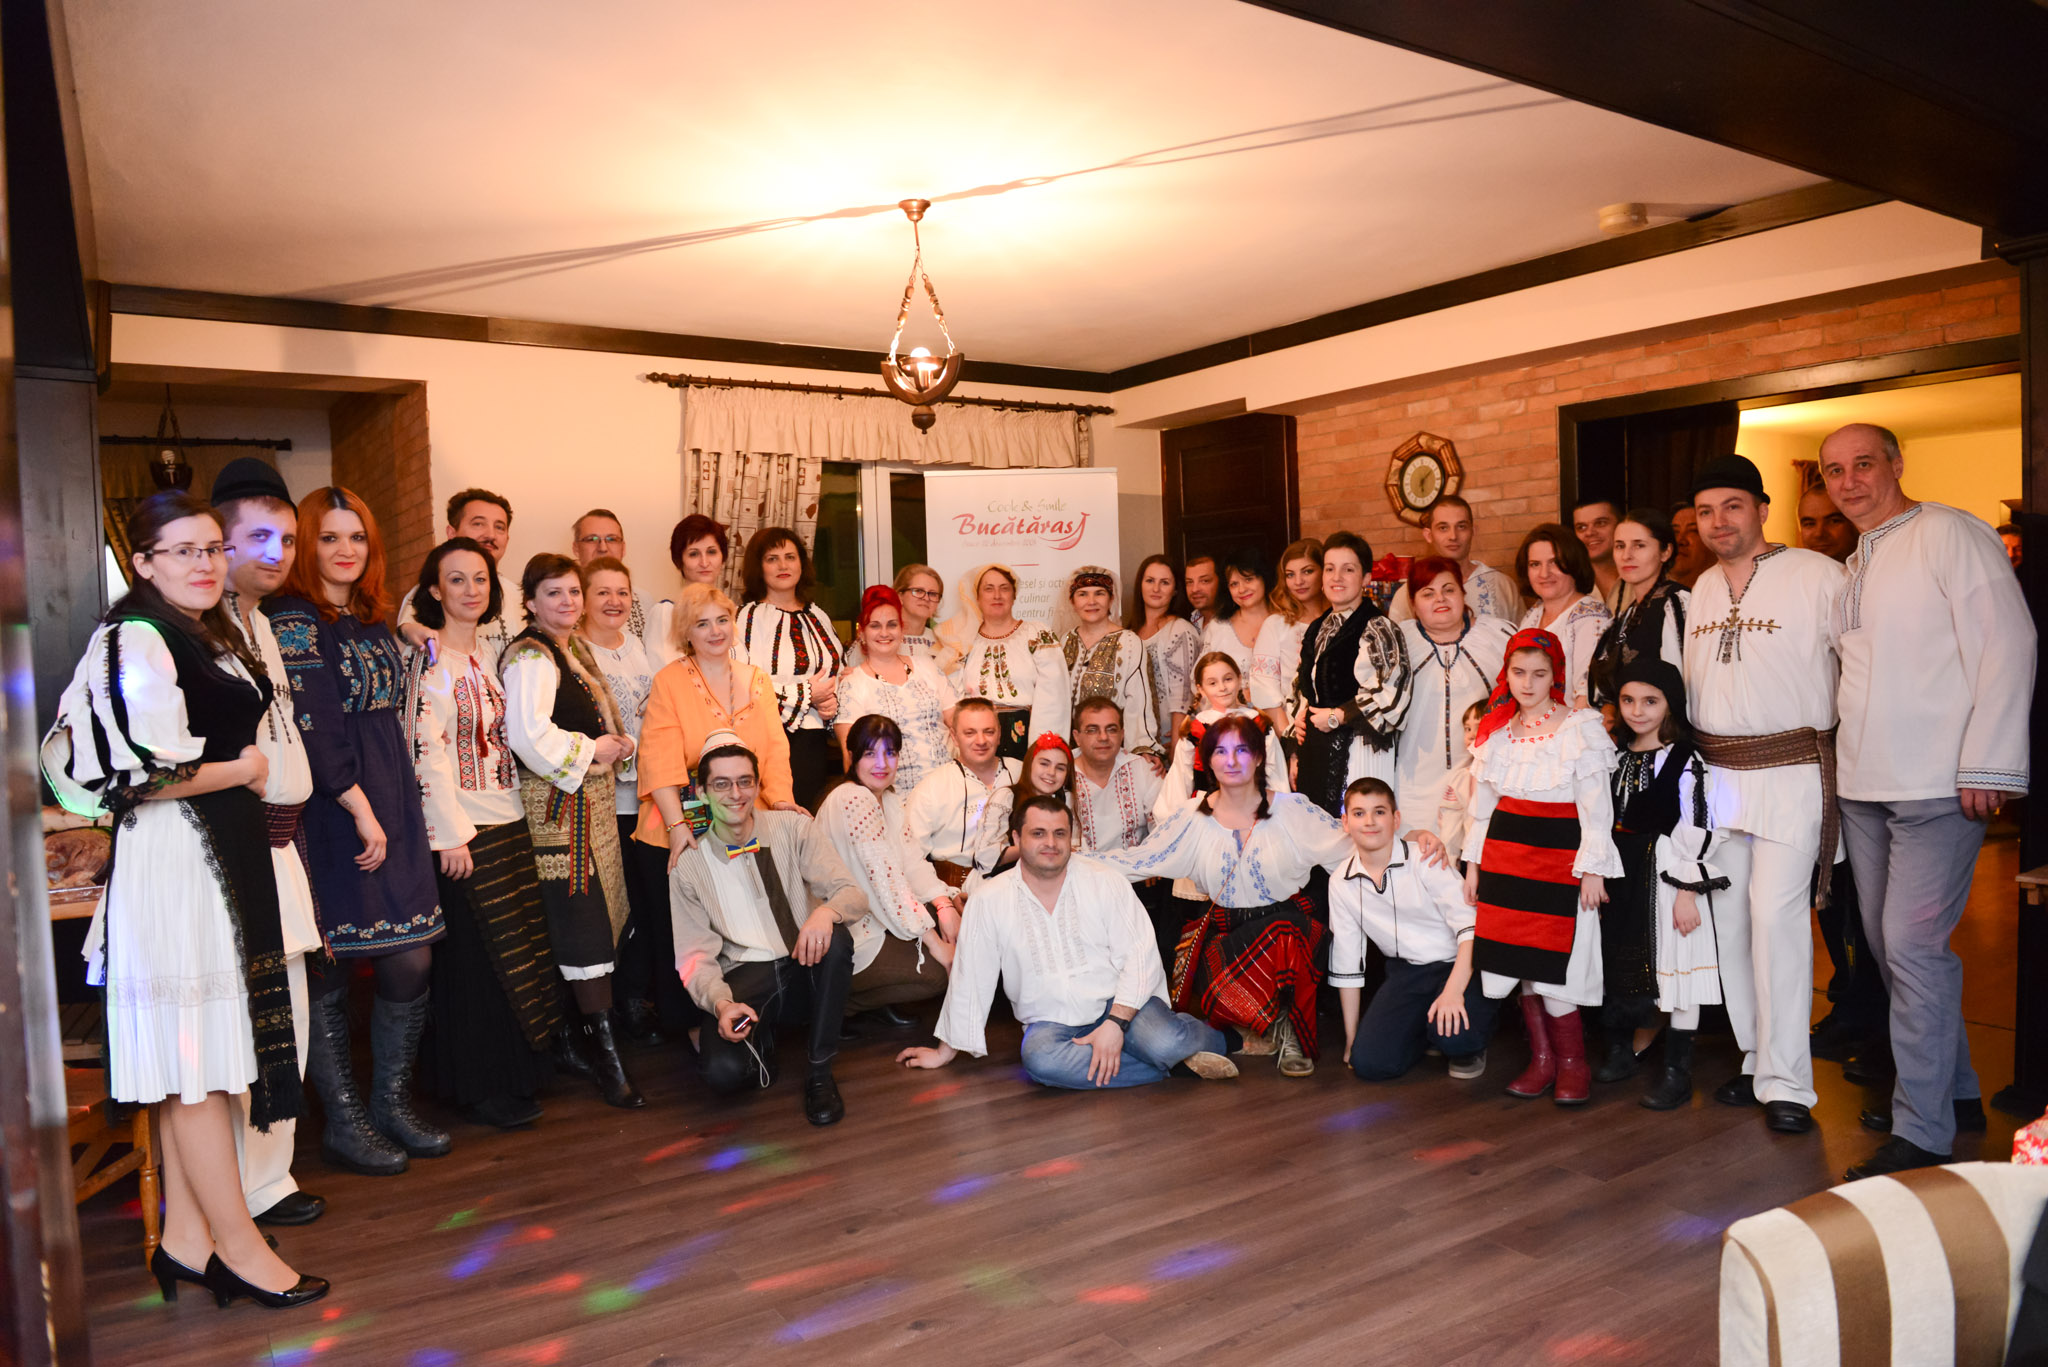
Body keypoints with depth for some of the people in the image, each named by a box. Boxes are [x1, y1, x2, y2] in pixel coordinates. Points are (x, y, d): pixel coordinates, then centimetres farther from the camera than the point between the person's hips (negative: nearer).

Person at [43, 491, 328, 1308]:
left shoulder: (212, 635, 15)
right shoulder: (135, 641, -14)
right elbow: (137, 772, -21)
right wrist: (242, 771, -9)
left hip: (225, 858, 10)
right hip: (174, 864, -10)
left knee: (192, 1060, 13)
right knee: (196, 1057, -1)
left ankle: (185, 1239, 23)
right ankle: (236, 1244, 9)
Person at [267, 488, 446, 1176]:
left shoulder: (374, 621, 16)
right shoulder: (291, 620, -8)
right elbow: (311, 728, -15)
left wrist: (394, 809, 13)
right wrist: (361, 809, -14)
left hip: (388, 804, 7)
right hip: (330, 811, -7)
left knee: (412, 961, 6)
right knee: (328, 972, 3)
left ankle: (392, 1101, 22)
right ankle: (343, 1121, 16)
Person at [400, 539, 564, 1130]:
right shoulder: (428, 656, -9)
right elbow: (425, 749, -15)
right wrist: (451, 834, -18)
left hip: (510, 824, 7)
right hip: (464, 834, -7)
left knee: (521, 953, 11)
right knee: (476, 958, 0)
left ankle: (516, 1074, 24)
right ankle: (481, 1088, 13)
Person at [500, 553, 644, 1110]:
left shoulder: (576, 650, 17)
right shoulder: (531, 656, -12)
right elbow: (527, 734, -26)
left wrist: (617, 743, 13)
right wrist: (589, 751, -14)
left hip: (592, 803, 10)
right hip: (558, 807, -10)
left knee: (588, 924, 12)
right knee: (584, 924, -10)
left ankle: (572, 1042, 22)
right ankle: (604, 1051, -5)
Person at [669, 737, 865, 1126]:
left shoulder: (794, 829, 1)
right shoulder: (688, 867, 1)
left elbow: (853, 895, -6)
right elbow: (696, 956, -2)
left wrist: (827, 911, -32)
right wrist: (720, 1003, -23)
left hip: (805, 970, 2)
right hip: (744, 981, -1)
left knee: (836, 939, -33)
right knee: (722, 1070, -31)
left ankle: (819, 1073, -16)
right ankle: (761, 1043, 7)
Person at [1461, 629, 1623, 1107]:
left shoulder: (1580, 728, -7)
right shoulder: (1497, 730, 9)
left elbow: (1596, 806, -7)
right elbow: (1483, 801, 14)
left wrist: (1593, 869, -11)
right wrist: (1473, 862, 13)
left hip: (1559, 855, -5)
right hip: (1506, 852, 5)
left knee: (1550, 967, -7)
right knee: (1516, 958, 7)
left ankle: (1573, 1063, 12)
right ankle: (1541, 1058, 20)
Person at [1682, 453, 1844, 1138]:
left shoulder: (1817, 575, -6)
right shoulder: (1702, 588, 13)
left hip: (1791, 770, -6)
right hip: (1716, 772, 6)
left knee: (1776, 915, -11)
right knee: (1729, 916, 9)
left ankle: (1786, 1082, 0)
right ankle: (1757, 1059, 22)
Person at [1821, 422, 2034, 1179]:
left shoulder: (1949, 534, -7)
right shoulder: (1852, 566, 16)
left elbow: (2007, 644, -12)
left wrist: (1987, 765, -16)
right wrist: (1845, 757, 12)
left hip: (1938, 785, -8)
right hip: (1864, 784, 8)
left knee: (1912, 945, -10)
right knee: (1887, 942, 13)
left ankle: (1922, 1130, 0)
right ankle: (1956, 1088, 30)